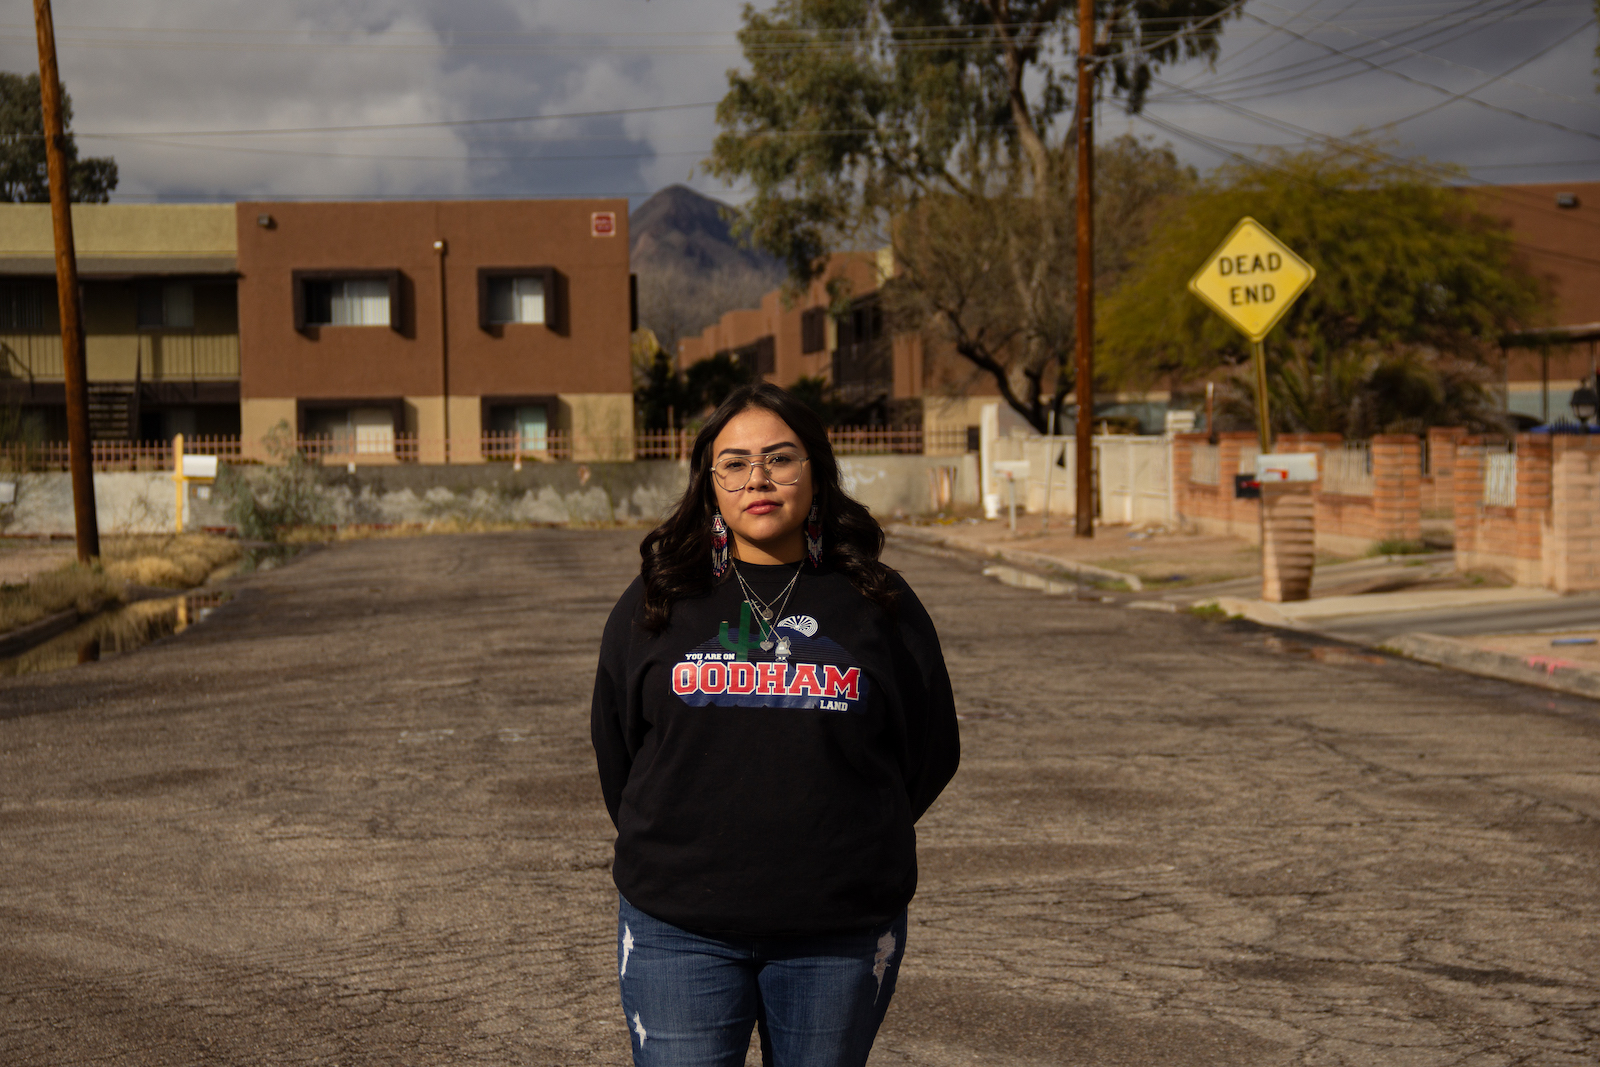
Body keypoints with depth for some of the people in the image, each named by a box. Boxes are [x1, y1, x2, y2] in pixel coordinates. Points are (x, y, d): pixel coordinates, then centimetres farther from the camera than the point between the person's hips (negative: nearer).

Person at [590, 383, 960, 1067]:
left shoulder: (879, 604, 4)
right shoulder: (655, 603, 6)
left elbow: (931, 751, 10)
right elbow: (615, 748, 15)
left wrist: (853, 847, 10)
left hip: (841, 936, 0)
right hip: (679, 931, 0)